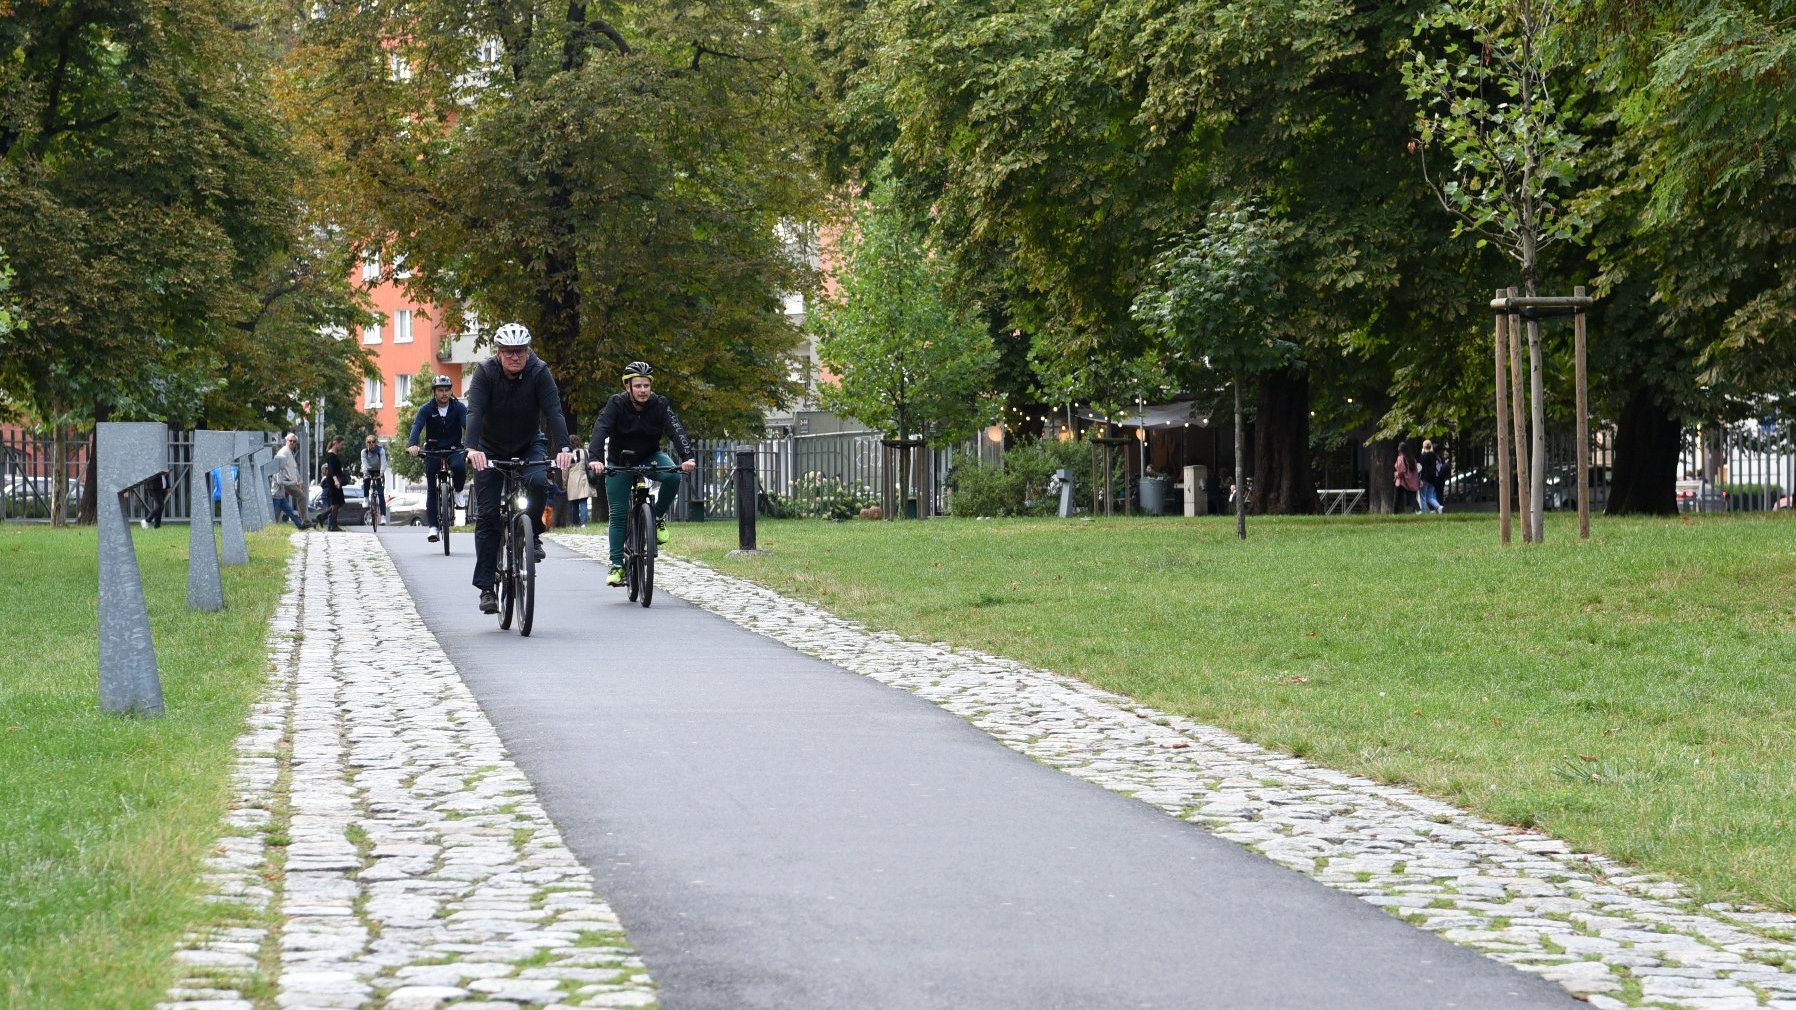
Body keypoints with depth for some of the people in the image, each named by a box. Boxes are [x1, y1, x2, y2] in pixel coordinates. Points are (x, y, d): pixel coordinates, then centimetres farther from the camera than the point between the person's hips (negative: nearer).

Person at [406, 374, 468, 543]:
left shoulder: (459, 407, -8)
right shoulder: (426, 409, -8)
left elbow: (468, 425, -22)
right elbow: (417, 426, -23)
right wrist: (412, 444, -43)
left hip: (454, 448, 0)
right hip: (433, 450, 1)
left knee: (459, 466, -33)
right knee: (432, 489, -4)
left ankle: (458, 491, -2)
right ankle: (433, 526, 0)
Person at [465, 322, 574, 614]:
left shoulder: (539, 372, -18)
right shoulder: (485, 372, -19)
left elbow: (554, 411, -27)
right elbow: (474, 412, -30)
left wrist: (563, 448, -43)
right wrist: (472, 448, -48)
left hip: (529, 445, 0)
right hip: (491, 449, 0)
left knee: (539, 482, -32)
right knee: (487, 515, -7)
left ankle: (532, 534, -4)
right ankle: (486, 588, -4)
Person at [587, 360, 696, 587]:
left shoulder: (660, 404, -17)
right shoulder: (616, 404, -21)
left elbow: (676, 431, -30)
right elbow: (600, 430, -34)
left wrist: (687, 457, -48)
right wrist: (595, 458, -52)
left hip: (650, 457, 1)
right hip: (619, 463, -1)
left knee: (673, 475, -30)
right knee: (618, 514, -7)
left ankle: (659, 517, -7)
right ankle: (617, 565, 1)